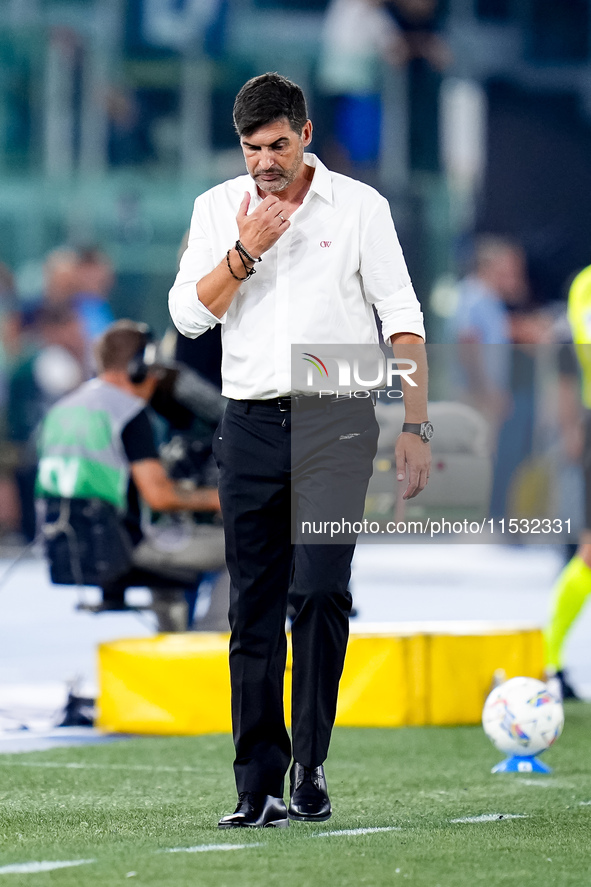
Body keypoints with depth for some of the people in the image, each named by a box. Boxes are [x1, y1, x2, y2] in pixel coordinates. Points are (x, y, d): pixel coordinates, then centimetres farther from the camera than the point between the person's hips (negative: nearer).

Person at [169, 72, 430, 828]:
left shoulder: (359, 206, 2)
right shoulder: (218, 208, 10)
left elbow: (402, 318, 1)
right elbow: (188, 314, 2)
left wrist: (415, 428, -4)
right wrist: (246, 250, -11)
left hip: (336, 419, -3)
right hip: (250, 424, 3)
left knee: (320, 589, -15)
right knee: (253, 608, 1)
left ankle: (309, 767, -6)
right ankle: (260, 788, 3)